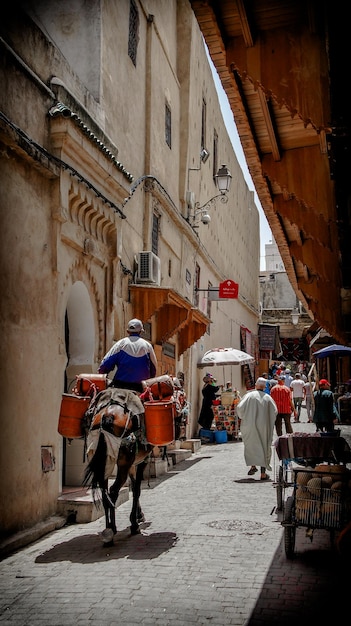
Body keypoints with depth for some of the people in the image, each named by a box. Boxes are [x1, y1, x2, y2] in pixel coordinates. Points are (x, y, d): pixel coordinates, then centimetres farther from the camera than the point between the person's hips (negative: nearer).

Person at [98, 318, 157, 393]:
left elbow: (106, 364, 2)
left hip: (120, 385, -1)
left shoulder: (121, 344, 4)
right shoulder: (147, 346, 8)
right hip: (140, 388, 1)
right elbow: (154, 368, 16)